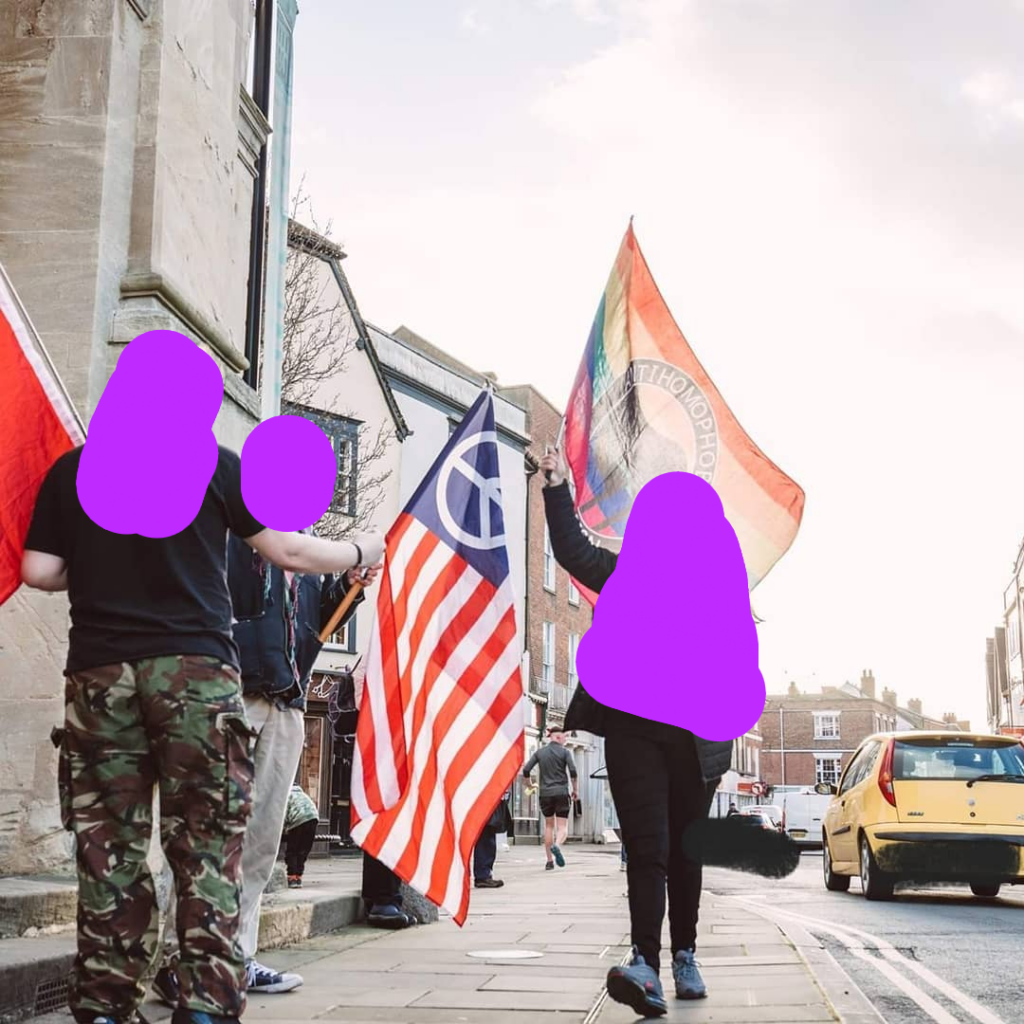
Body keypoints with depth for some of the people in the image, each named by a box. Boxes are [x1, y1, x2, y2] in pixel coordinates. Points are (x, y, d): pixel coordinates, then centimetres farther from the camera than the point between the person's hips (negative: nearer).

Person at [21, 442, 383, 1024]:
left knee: (108, 850, 6)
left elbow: (39, 572, 7)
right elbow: (289, 551, 4)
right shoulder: (215, 462, 3)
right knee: (207, 848, 2)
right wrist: (361, 553, 21)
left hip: (99, 671, 3)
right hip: (194, 667, -3)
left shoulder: (71, 468, 11)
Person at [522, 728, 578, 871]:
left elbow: (526, 770, 1)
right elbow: (572, 771, -12)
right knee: (562, 827, 1)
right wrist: (575, 789, 0)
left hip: (545, 793, 3)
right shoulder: (564, 752, -1)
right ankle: (557, 845, -31)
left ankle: (549, 861, 12)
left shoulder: (540, 752, 7)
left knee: (549, 825, 16)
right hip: (561, 793, -3)